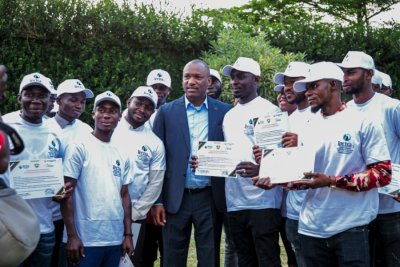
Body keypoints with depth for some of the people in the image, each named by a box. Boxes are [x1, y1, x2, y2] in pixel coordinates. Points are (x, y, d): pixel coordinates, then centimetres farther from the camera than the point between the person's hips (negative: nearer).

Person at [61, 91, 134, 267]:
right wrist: (72, 236, -12)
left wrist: (128, 234, 10)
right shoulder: (79, 148, -6)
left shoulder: (122, 154, 11)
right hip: (85, 239, -5)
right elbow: (67, 193, -8)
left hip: (115, 239, 5)